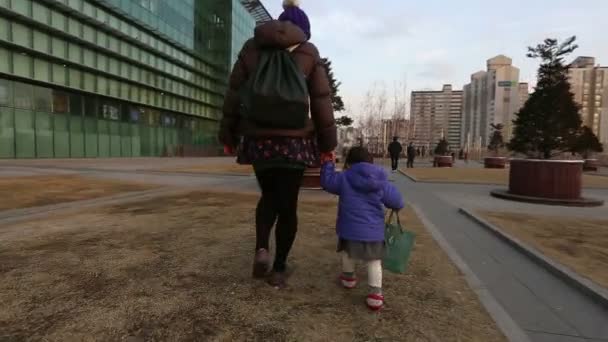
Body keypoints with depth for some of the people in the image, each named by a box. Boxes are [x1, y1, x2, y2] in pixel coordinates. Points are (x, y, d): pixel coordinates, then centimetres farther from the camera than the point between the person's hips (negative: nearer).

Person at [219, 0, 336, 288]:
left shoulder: (251, 48, 8)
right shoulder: (309, 54, 4)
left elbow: (235, 95, 6)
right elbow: (321, 102, 1)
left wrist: (228, 135, 13)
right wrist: (328, 143, 7)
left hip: (259, 138, 2)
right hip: (294, 139, -2)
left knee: (269, 195, 21)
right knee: (287, 204, 8)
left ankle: (261, 249, 0)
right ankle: (279, 269, 15)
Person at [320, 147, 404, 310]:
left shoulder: (344, 178, -5)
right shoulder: (381, 182, -2)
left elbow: (327, 182, 9)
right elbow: (398, 202, 1)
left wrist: (328, 164, 19)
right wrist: (395, 206, 25)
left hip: (350, 228, 1)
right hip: (373, 231, 0)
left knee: (348, 253, 28)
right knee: (374, 261, 13)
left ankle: (348, 277, 47)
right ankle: (375, 294, 6)